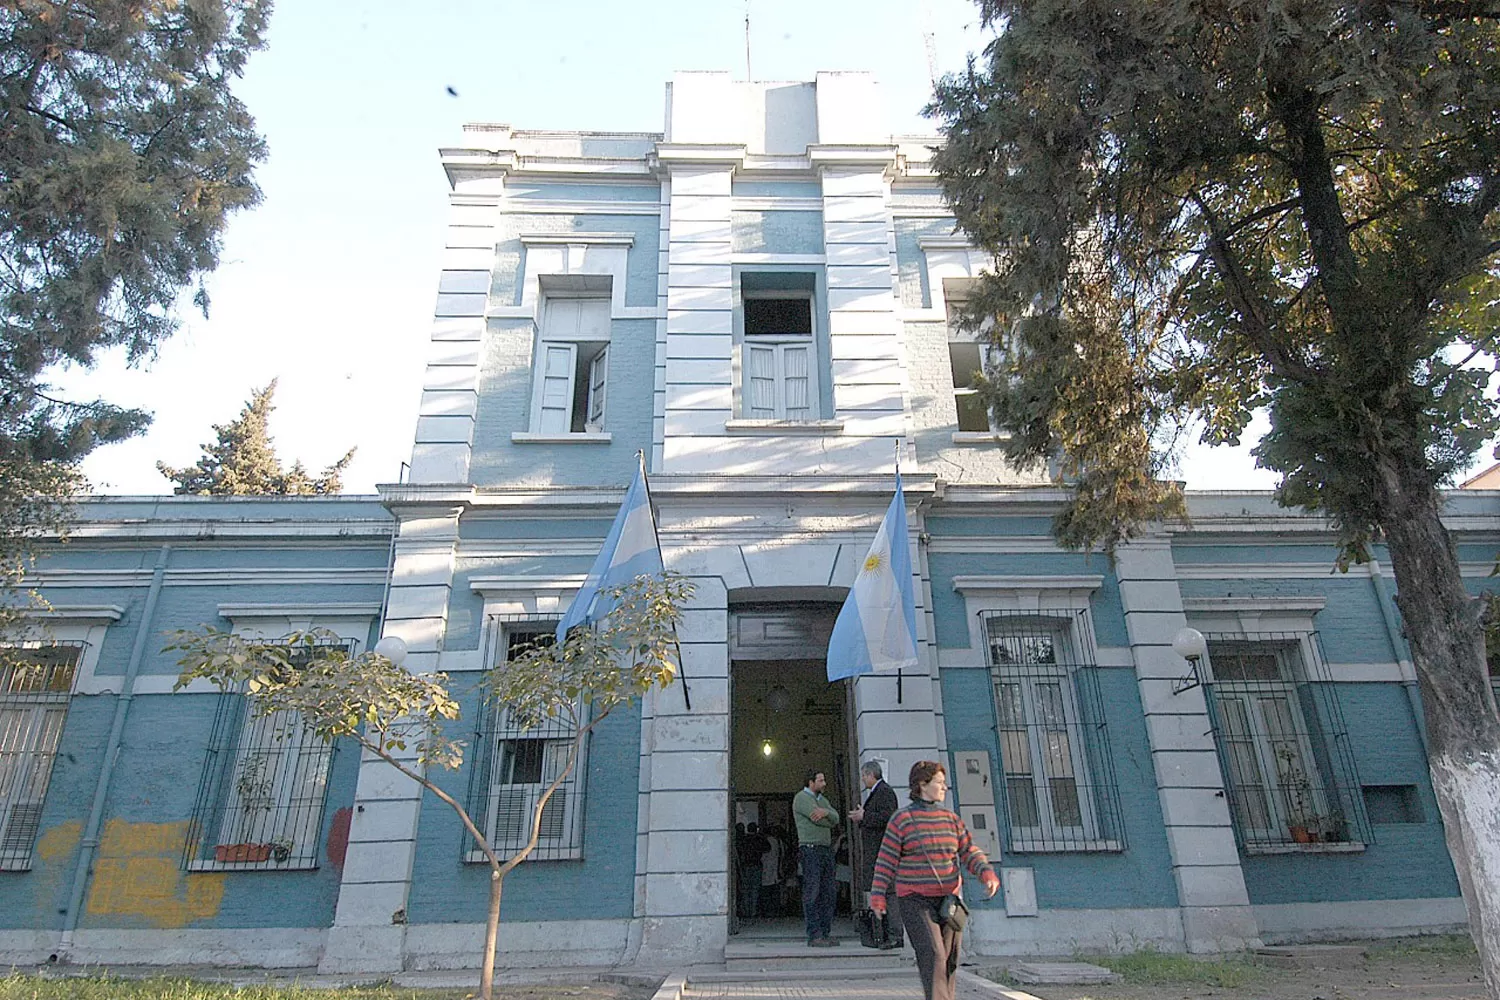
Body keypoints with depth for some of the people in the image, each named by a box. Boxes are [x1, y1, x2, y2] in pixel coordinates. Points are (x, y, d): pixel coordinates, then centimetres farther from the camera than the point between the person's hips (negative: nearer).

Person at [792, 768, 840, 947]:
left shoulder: (822, 799, 21)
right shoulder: (801, 798, -6)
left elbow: (836, 817, 6)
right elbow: (818, 819, -17)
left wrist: (825, 812, -15)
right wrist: (830, 821, 4)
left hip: (826, 848, 8)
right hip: (810, 848, -8)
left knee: (828, 892, 7)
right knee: (812, 893, -7)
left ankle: (826, 933, 13)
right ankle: (814, 936, -5)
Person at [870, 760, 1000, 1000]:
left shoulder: (951, 819, 8)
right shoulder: (902, 819, -7)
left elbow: (970, 852, 5)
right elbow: (886, 860, -6)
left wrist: (988, 875, -13)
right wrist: (878, 896, -9)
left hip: (948, 899, 5)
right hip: (915, 901, -5)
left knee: (949, 959, 8)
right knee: (932, 955, -17)